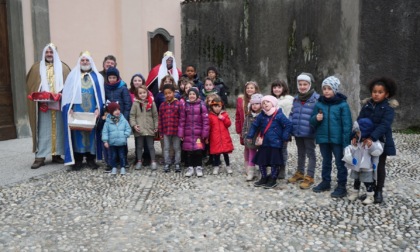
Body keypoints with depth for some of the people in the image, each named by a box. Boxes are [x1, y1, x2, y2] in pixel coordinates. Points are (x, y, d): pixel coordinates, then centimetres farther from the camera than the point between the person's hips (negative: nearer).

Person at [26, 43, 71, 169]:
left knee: (58, 129, 4)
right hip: (43, 104, 0)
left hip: (59, 104, 0)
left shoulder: (63, 67, 8)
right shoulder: (37, 68, 11)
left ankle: (57, 154, 12)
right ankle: (40, 157, 0)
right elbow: (31, 85, 9)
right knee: (43, 130, -1)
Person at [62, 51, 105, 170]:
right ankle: (77, 160, 5)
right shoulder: (73, 75, 10)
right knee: (77, 133, -1)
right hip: (77, 110, 0)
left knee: (91, 132, 2)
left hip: (92, 110, 0)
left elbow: (100, 94, 4)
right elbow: (67, 93, 5)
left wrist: (98, 108, -8)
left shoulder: (97, 77, 10)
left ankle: (91, 159, 10)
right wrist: (69, 108, -8)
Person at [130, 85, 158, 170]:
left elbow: (155, 116, 5)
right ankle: (139, 161, 24)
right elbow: (132, 115, -1)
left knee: (151, 146, 8)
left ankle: (153, 162, 17)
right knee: (139, 146, 12)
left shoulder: (151, 103, 0)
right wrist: (134, 125, -13)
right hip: (139, 129, 0)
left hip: (149, 129, 0)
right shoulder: (135, 103, -3)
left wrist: (156, 126, 4)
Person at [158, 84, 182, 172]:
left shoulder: (179, 104, -6)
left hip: (176, 131, -3)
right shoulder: (162, 105, 6)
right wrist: (160, 132, 5)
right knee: (166, 148, 10)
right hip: (166, 131, 3)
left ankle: (177, 164, 19)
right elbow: (160, 119, 7)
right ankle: (167, 164, 21)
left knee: (177, 148, 9)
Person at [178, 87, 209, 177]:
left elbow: (205, 120, -4)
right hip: (188, 133, 2)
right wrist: (181, 133, 1)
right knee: (188, 151, 6)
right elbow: (182, 120, 5)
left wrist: (205, 134, -7)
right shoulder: (185, 105, 5)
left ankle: (199, 167, 15)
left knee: (198, 150, -1)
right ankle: (190, 167, 18)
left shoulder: (201, 105, -3)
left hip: (198, 133, -2)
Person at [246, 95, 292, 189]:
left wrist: (284, 137, -10)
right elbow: (254, 125, 12)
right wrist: (250, 136, 7)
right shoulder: (261, 115, 3)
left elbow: (288, 125, -9)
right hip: (264, 143, 5)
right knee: (261, 161, 10)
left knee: (274, 163, 4)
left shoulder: (279, 115, -11)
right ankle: (264, 178, 26)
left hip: (275, 144, -5)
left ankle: (273, 180, 20)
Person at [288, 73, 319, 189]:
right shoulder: (296, 98, 7)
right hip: (297, 132, 6)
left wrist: (317, 129, -20)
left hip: (309, 132, -6)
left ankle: (309, 177, 15)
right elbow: (292, 114, 13)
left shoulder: (316, 98, -13)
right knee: (300, 153, 21)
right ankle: (300, 173, 35)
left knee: (310, 154, 7)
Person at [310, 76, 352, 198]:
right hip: (323, 138, 4)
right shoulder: (319, 104, 3)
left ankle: (341, 186, 15)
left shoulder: (342, 104, -9)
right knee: (326, 161, 18)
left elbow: (347, 125, -10)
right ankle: (326, 182, 31)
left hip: (337, 139, -4)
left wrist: (346, 142, -14)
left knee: (340, 163, 7)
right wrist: (316, 118, -14)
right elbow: (312, 121, 10)